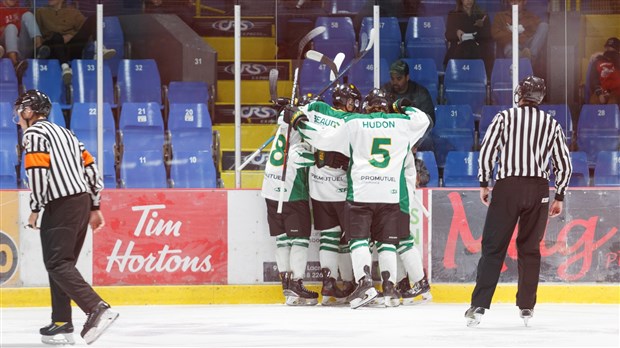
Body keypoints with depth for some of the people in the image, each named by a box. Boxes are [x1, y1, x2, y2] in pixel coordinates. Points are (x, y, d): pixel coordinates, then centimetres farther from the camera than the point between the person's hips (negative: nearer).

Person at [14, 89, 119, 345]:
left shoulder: (34, 134, -3)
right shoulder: (64, 133, 23)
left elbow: (38, 171, -16)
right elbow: (90, 167, 20)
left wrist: (35, 209, -8)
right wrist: (95, 207, 21)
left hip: (62, 205, -9)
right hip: (83, 201, 9)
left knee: (58, 263, -11)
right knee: (62, 263, 13)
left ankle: (97, 309, -27)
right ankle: (62, 325, 11)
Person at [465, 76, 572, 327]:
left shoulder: (505, 117, 3)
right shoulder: (552, 125, 11)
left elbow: (487, 149, -4)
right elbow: (564, 165, 11)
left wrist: (483, 183, 6)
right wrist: (559, 197, 19)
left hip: (507, 186, -2)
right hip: (539, 190, 2)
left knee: (493, 247, -3)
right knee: (529, 248, 13)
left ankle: (479, 306, -12)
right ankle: (526, 307, 13)